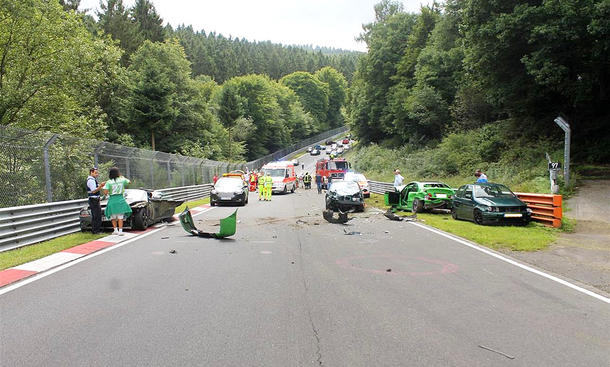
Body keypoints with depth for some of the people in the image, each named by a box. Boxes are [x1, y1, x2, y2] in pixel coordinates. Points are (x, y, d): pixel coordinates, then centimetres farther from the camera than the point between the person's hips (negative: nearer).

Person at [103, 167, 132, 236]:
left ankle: (115, 230, 15)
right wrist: (122, 177, 26)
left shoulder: (109, 182, -8)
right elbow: (129, 182, 18)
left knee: (113, 216, 15)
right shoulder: (122, 180, -2)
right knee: (120, 216, 6)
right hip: (120, 199, 1)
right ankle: (120, 231, 1)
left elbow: (105, 192, -14)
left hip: (112, 200, -1)